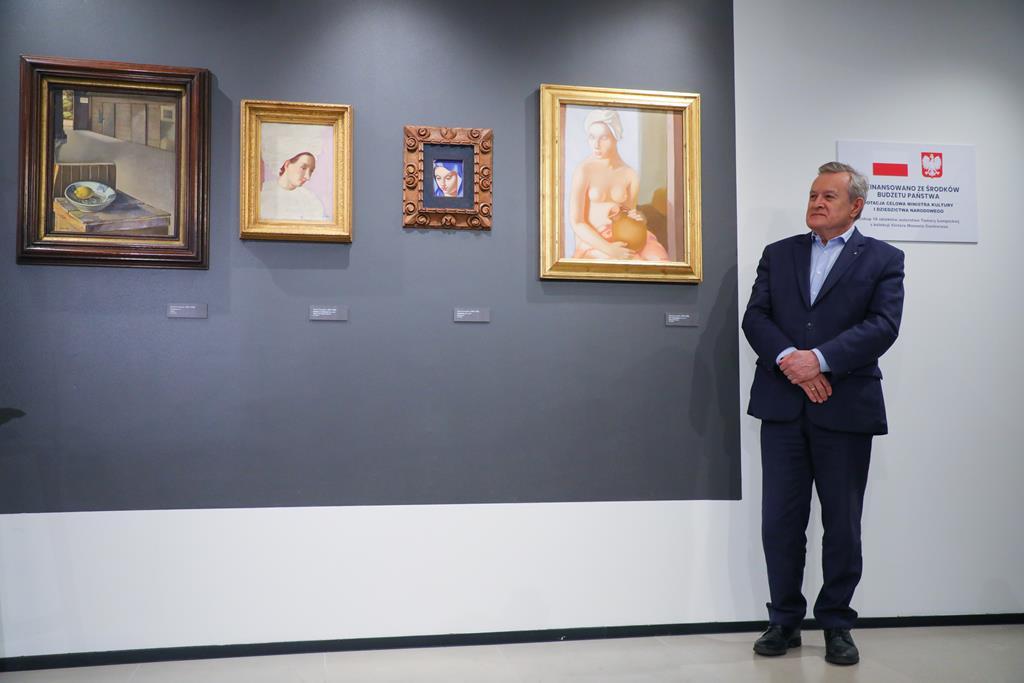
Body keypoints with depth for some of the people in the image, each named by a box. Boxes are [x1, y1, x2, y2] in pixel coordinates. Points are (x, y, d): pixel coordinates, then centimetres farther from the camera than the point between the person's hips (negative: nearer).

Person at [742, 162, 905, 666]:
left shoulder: (883, 259, 5)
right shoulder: (778, 254, 12)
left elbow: (883, 325, -8)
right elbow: (755, 317, 2)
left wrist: (820, 358, -19)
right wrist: (789, 359, -15)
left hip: (846, 408, -1)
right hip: (783, 406, 2)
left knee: (843, 525, 7)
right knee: (780, 521, 5)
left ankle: (836, 624, 23)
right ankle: (784, 620, 20)